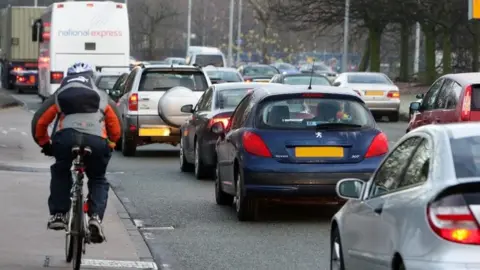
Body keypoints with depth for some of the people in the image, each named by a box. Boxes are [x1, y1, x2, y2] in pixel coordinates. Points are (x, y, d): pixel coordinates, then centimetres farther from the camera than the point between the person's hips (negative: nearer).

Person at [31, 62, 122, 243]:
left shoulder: (59, 96, 30)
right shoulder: (102, 97, 33)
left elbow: (39, 122, 25)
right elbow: (116, 128, 28)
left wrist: (45, 145, 39)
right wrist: (109, 146, 43)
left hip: (66, 137, 0)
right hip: (97, 140, 0)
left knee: (60, 173, 28)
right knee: (98, 179, 22)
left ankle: (58, 214, 16)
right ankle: (96, 217, 0)